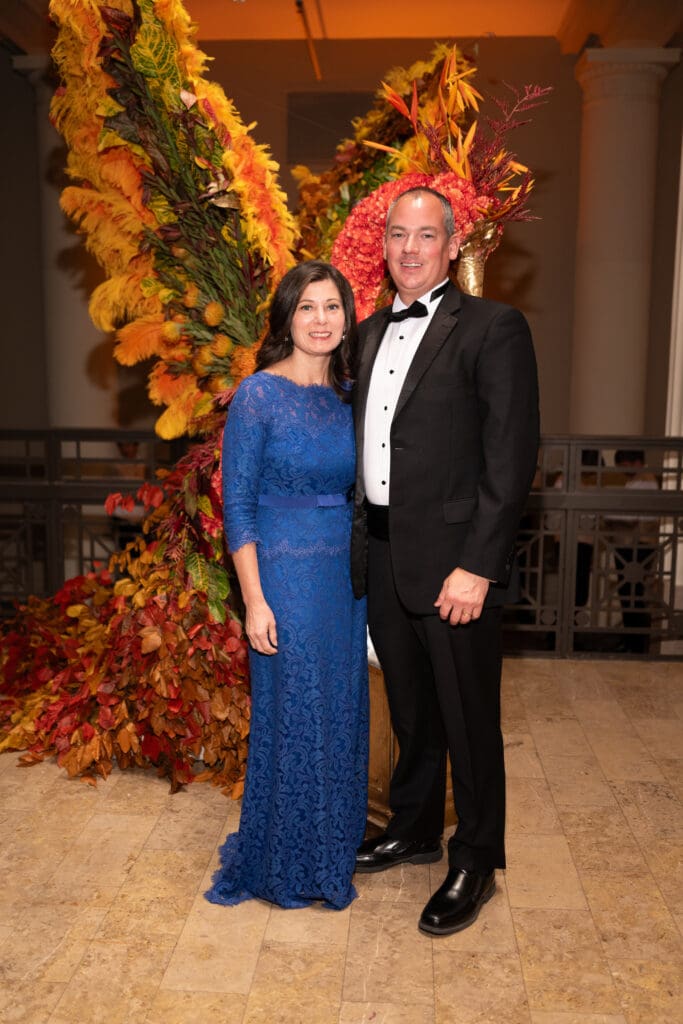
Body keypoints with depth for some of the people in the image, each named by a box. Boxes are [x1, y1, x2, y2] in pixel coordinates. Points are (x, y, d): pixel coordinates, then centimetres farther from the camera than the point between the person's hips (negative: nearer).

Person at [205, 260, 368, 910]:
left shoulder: (350, 396, 8)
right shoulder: (259, 394, -9)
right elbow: (237, 505, -10)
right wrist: (254, 600, -14)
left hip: (346, 571, 6)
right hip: (285, 572, -6)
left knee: (341, 710, 14)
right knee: (291, 713, 4)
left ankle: (335, 845, 35)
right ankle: (284, 863, 25)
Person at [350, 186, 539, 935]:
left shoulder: (493, 329, -8)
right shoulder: (370, 333, 13)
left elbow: (512, 458, -14)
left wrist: (477, 566, -18)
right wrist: (358, 547, 8)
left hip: (452, 563, -6)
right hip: (382, 558, 6)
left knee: (468, 719, 8)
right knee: (410, 709, 21)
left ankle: (475, 864, 28)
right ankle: (414, 830, 41)